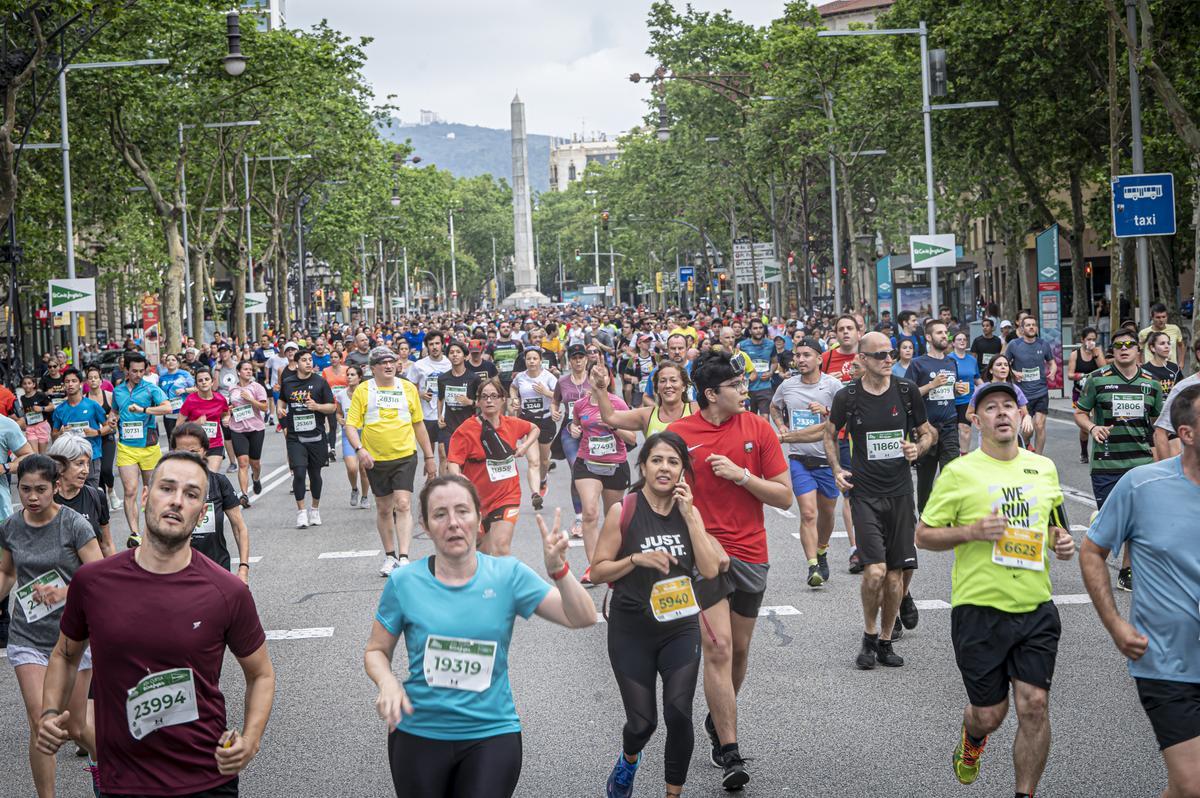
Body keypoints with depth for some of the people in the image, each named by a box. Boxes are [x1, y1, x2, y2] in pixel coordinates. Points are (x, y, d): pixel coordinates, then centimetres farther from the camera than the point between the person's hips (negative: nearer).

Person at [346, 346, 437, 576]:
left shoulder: (408, 389, 5)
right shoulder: (363, 391, -1)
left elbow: (419, 424, 13)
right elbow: (350, 425, -4)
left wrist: (429, 457, 14)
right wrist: (359, 449, -21)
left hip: (405, 456, 0)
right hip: (375, 459, 0)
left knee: (403, 505, -13)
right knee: (383, 509, 10)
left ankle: (403, 557, -15)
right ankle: (390, 556, 24)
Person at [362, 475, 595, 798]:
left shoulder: (508, 575, -6)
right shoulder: (404, 583, -7)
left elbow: (582, 618, -10)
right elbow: (376, 651, 5)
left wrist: (558, 570, -27)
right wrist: (387, 682, -17)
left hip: (492, 733, -1)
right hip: (419, 733, 1)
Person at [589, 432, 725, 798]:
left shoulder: (689, 512, 2)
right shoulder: (623, 511, -8)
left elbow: (710, 570, -8)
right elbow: (598, 570, -4)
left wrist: (689, 516, -13)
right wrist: (637, 559, -20)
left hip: (681, 629, 2)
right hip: (631, 631, -2)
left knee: (678, 714, -11)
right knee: (642, 721, 3)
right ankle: (628, 761, 39)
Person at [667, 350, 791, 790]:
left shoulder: (757, 428, 0)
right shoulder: (678, 433, -4)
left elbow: (785, 497, 0)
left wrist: (741, 475, -12)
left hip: (749, 553, 3)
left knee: (739, 650, 14)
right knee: (718, 648, -12)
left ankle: (718, 720, 39)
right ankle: (730, 753, -9)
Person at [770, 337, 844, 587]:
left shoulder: (833, 385, -6)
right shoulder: (787, 385, 4)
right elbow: (774, 407, 24)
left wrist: (827, 412, -23)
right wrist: (781, 426, 7)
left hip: (827, 458, 0)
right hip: (799, 460, 0)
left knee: (827, 512, 13)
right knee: (808, 513, -13)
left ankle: (821, 553, 38)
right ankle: (813, 566, -15)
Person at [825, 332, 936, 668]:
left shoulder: (906, 391, 1)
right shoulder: (847, 397, -4)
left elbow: (927, 432, 14)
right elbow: (830, 434, 14)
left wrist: (918, 448, -7)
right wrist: (837, 469, 0)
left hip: (900, 492, 3)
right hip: (864, 492, -3)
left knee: (896, 572, 4)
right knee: (875, 570, -15)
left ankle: (885, 640, 20)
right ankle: (869, 636, 8)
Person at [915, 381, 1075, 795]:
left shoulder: (1044, 467, 10)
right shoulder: (959, 472, -4)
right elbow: (923, 534, -1)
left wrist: (1062, 541, 2)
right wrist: (973, 531, -17)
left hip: (1036, 609, 3)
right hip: (980, 610, -3)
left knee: (1035, 705, -5)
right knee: (989, 713, 4)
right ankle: (971, 738, 41)